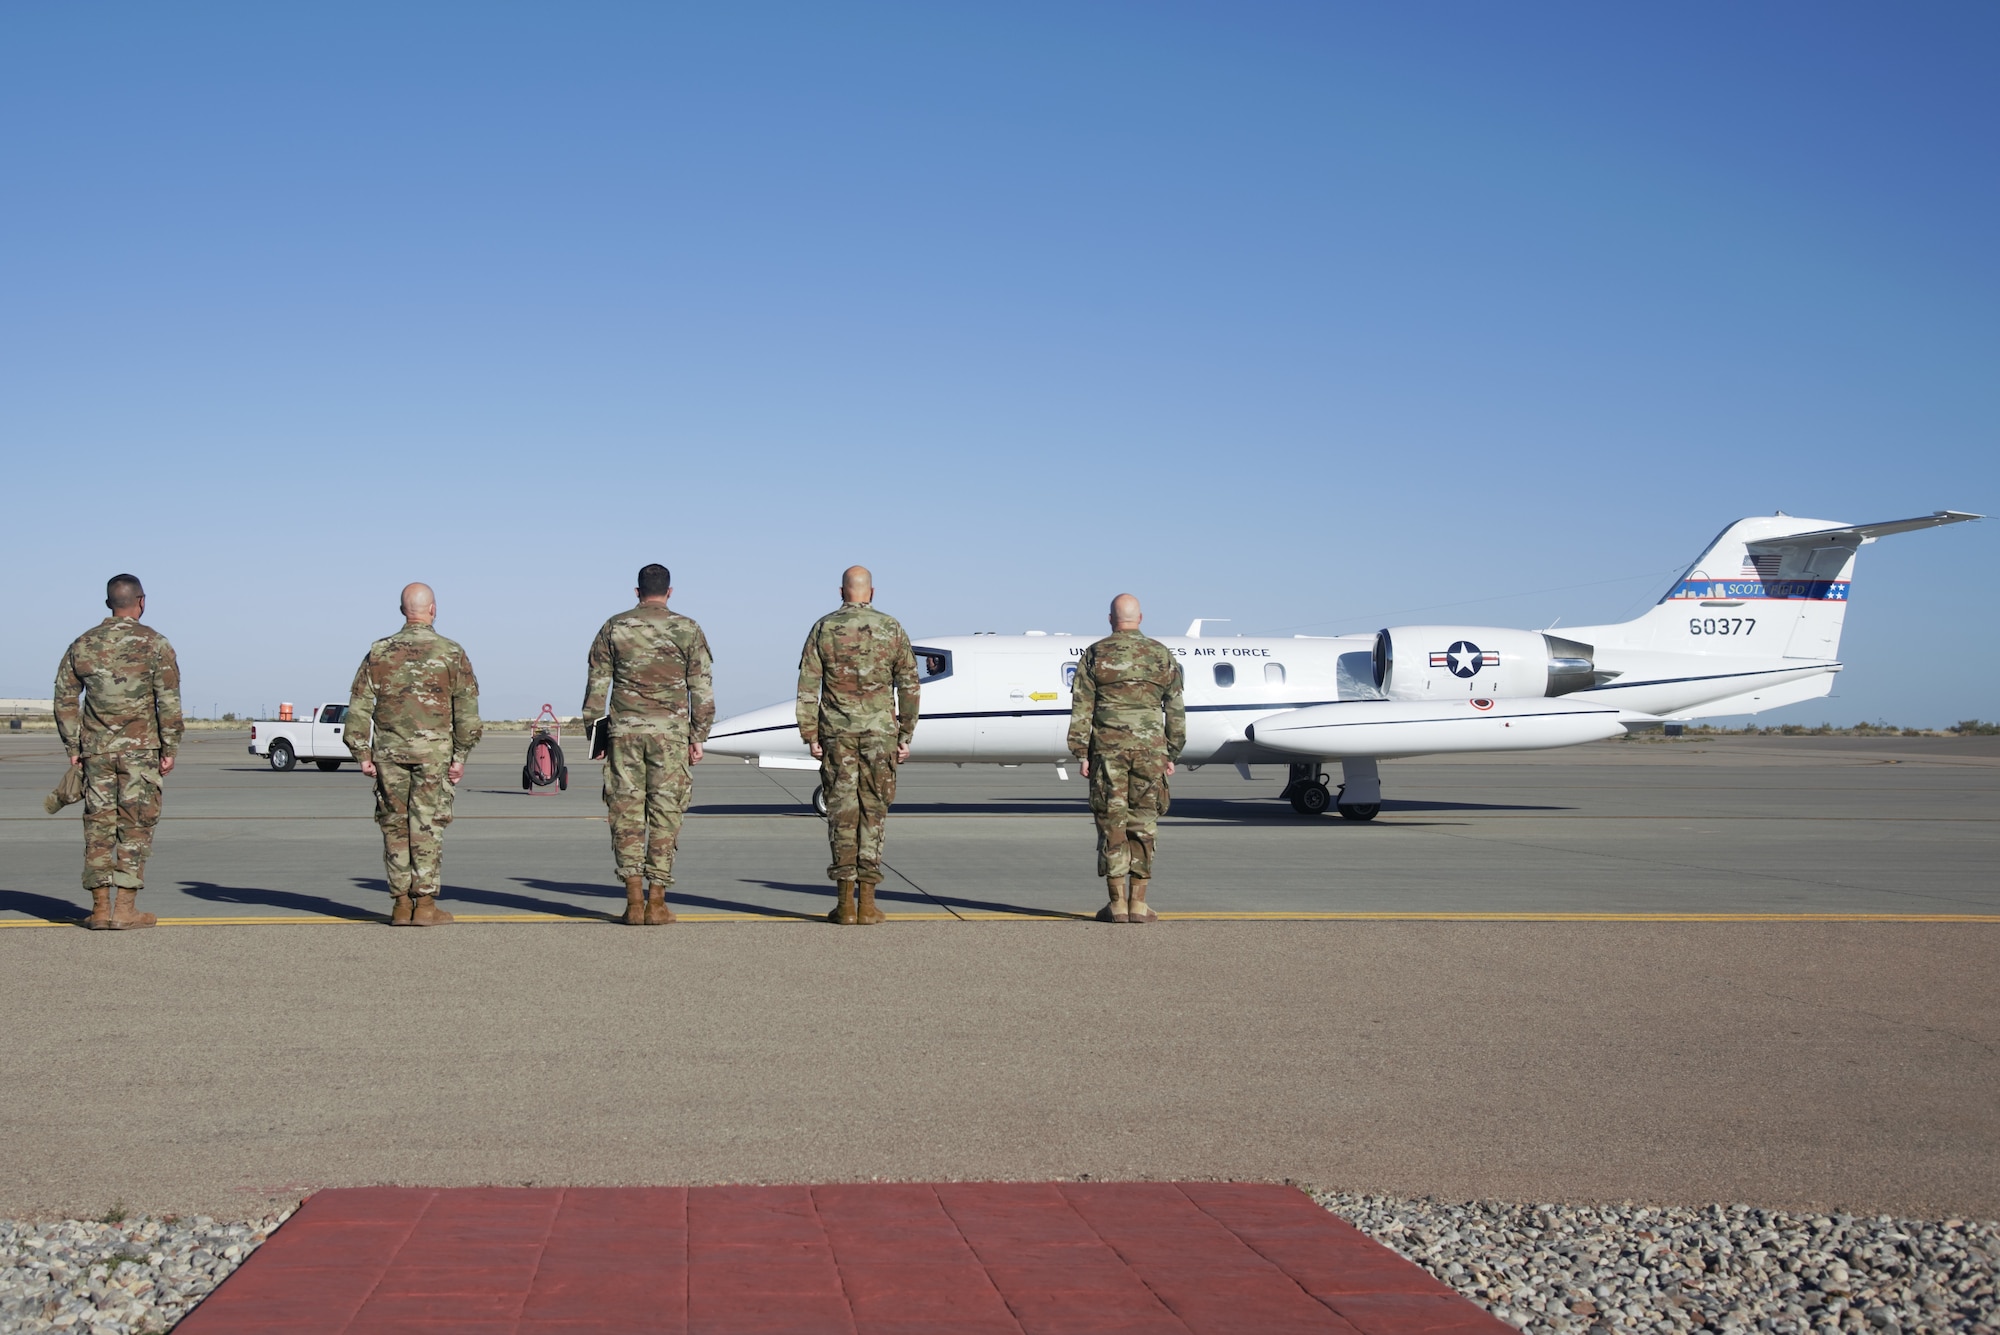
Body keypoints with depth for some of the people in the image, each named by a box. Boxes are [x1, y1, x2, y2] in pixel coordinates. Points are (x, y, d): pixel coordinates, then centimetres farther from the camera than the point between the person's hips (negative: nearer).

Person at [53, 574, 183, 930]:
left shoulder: (82, 644, 8)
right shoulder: (154, 644, -4)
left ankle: (100, 908, 9)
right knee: (134, 826, 1)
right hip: (140, 750, -3)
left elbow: (65, 700, 9)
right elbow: (168, 702, -9)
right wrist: (169, 750, -3)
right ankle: (126, 909, -1)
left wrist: (73, 748, 13)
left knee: (98, 825, 8)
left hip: (96, 750, 4)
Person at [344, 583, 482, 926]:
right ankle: (425, 904, 1)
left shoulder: (379, 652, 5)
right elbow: (467, 710, -4)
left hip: (390, 752, 2)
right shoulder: (451, 653, 0)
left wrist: (362, 754, 7)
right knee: (428, 827, 2)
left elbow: (358, 707, 4)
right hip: (434, 753, -2)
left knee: (395, 827, 9)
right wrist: (460, 756, -1)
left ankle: (402, 904, 10)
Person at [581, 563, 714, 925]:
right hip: (670, 732, -1)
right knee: (665, 814, 2)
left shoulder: (614, 628, 5)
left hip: (624, 730, 1)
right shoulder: (687, 630, 3)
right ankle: (656, 902, 1)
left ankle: (634, 901, 0)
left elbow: (596, 687, 5)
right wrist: (698, 738, 6)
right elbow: (702, 690, 1)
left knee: (627, 814, 5)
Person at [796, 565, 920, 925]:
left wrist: (810, 736, 2)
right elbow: (908, 686, 2)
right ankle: (867, 902, 2)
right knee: (872, 813, 4)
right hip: (880, 731, 0)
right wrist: (905, 736, 7)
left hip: (837, 732, 0)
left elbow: (808, 687, -1)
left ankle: (846, 902, 1)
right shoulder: (892, 628, 3)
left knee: (841, 813, 3)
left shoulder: (824, 628, 2)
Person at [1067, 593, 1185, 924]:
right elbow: (1176, 711, 8)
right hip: (1150, 748, 1)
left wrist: (1081, 753, 3)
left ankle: (1117, 904, 1)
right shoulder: (1162, 655, 8)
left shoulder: (1095, 655, 3)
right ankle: (1138, 903, 5)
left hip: (1107, 748, -1)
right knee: (1143, 824, 5)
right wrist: (1172, 754, 13)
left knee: (1112, 824, 2)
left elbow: (1081, 708, 0)